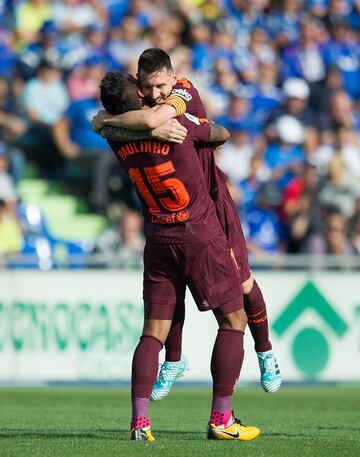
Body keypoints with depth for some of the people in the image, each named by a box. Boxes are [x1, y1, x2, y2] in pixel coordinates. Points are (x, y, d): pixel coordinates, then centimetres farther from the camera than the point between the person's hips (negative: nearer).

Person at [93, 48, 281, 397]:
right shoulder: (141, 100, -8)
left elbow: (151, 120, -43)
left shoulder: (185, 92, -26)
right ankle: (173, 362, 20)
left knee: (242, 283, 2)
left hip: (211, 203, -4)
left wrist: (107, 120, -31)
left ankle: (265, 354, 24)